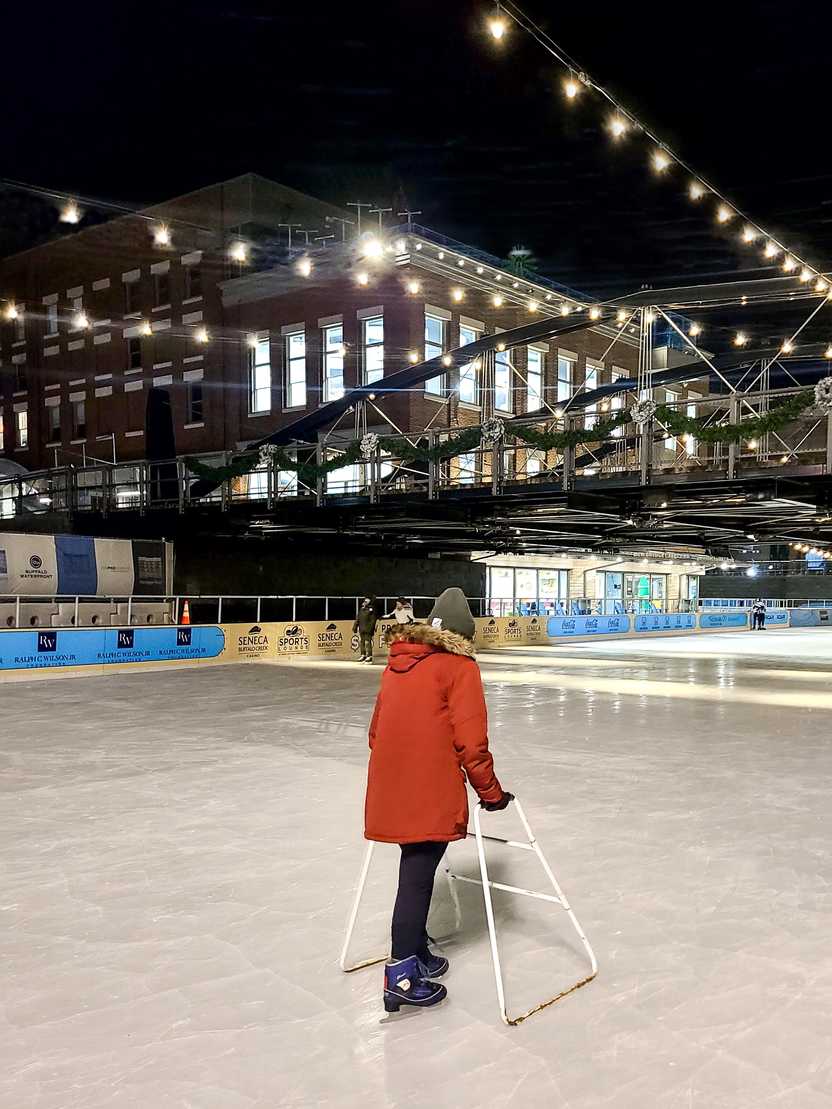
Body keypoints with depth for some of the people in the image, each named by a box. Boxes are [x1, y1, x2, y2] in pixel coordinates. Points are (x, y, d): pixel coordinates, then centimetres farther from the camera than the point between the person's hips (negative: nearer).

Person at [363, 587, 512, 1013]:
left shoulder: (397, 664, 14)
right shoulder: (460, 667, -6)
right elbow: (471, 742, -11)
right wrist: (491, 792, -1)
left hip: (390, 790, 7)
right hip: (431, 796, -7)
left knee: (416, 870, 19)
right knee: (417, 876, 1)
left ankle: (417, 954, 31)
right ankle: (402, 976, 7)